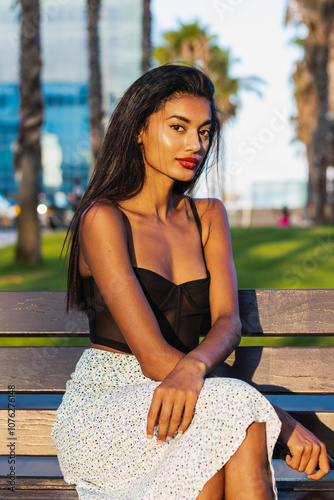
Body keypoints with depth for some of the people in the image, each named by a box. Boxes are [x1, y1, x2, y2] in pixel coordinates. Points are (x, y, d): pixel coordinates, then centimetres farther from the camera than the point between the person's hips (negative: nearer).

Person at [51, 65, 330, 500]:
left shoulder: (209, 217, 12)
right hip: (101, 409, -4)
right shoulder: (103, 219, -9)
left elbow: (228, 322, -4)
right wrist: (282, 422, -23)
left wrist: (193, 366, -31)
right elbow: (152, 356, -18)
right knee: (230, 412, -34)